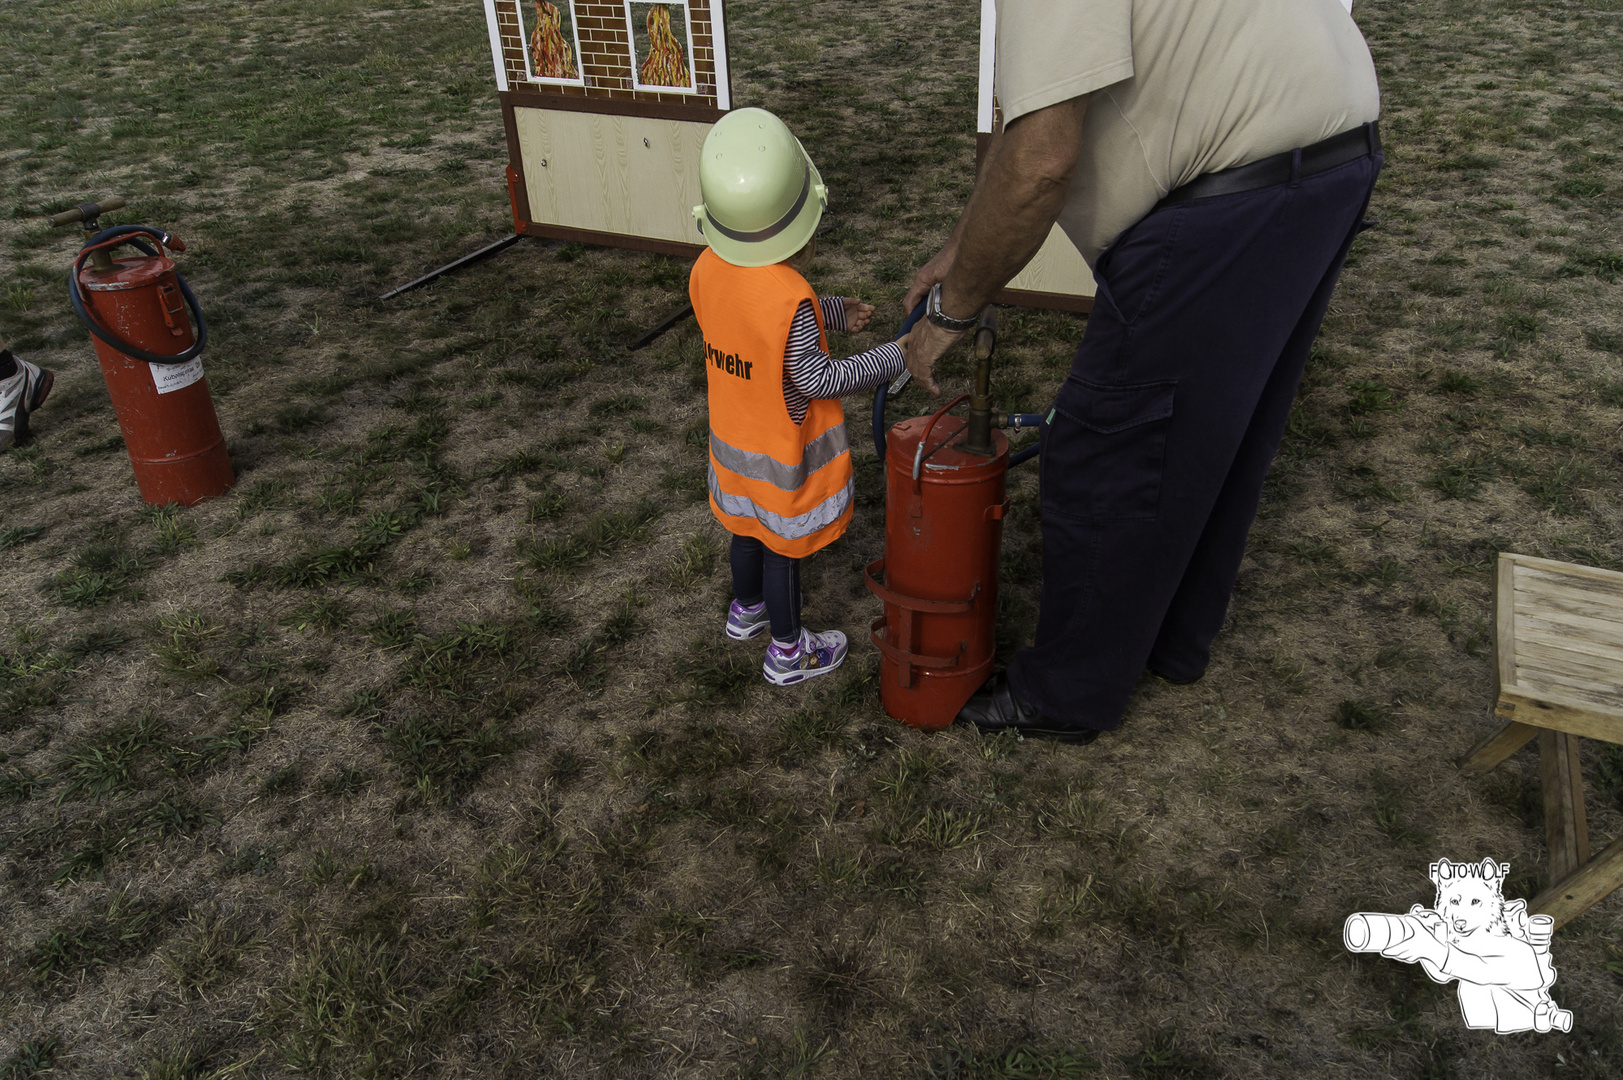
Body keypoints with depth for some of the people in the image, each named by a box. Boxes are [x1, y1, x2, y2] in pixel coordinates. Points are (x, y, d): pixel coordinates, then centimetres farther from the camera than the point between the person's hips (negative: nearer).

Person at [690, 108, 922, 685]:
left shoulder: (707, 268, -10)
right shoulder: (789, 296, -33)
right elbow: (817, 379, -25)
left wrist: (835, 312, 9)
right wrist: (892, 358, -16)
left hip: (732, 437, 7)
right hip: (782, 452, -7)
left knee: (749, 524, 27)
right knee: (784, 544, 11)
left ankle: (745, 609, 50)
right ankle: (788, 652, 29)